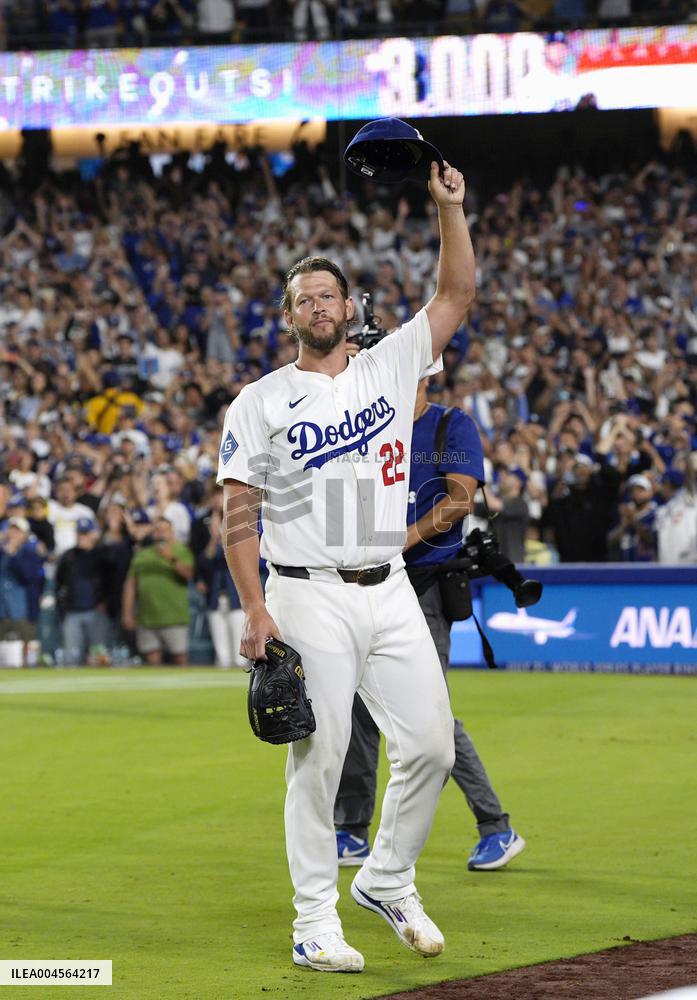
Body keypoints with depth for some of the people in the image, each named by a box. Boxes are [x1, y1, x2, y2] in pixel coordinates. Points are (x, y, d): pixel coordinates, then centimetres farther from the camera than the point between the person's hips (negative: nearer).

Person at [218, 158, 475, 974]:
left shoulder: (390, 367, 12)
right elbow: (237, 510, -3)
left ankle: (386, 881, 20)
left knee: (430, 746, 0)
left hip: (390, 593, 4)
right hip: (308, 597, -4)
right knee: (319, 760, -3)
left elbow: (456, 296, 11)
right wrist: (255, 610, -12)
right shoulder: (261, 402, 1)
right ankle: (314, 921, 4)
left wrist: (449, 207, 0)